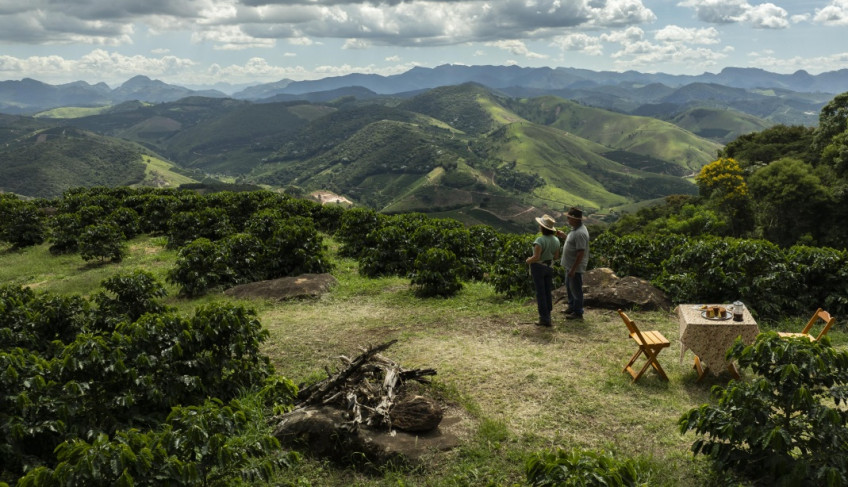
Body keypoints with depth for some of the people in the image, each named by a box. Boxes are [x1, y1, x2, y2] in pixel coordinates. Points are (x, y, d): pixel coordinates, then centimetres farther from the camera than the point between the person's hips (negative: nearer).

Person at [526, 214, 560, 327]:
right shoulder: (556, 240, -2)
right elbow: (556, 255, 9)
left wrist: (529, 260, -7)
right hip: (549, 267, 6)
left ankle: (544, 319, 3)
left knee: (540, 293, 1)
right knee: (548, 292, 15)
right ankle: (548, 316, 25)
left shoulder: (540, 240, -24)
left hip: (538, 268, -6)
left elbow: (536, 257, -26)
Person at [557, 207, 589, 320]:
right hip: (569, 265, 10)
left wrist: (573, 269, -25)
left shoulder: (580, 233, -27)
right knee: (569, 287, 23)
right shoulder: (575, 229, 5)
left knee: (576, 289, 3)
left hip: (576, 267, -10)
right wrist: (564, 236, 8)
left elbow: (581, 253, -27)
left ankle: (578, 313, 15)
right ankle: (572, 307, 39)